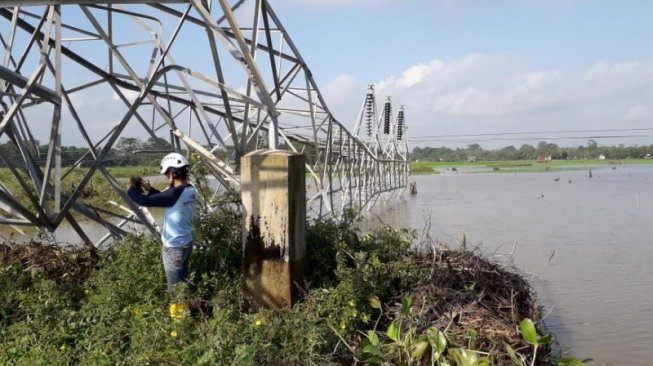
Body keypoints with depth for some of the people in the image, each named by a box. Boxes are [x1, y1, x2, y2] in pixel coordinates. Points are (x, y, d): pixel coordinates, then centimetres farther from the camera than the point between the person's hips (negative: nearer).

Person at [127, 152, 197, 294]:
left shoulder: (175, 194, -26)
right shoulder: (190, 190, 2)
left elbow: (144, 201, -24)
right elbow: (164, 198, 18)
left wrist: (132, 188, -6)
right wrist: (149, 189, 10)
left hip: (174, 248, -9)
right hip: (186, 243, 9)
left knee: (175, 288, 4)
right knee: (183, 283, 20)